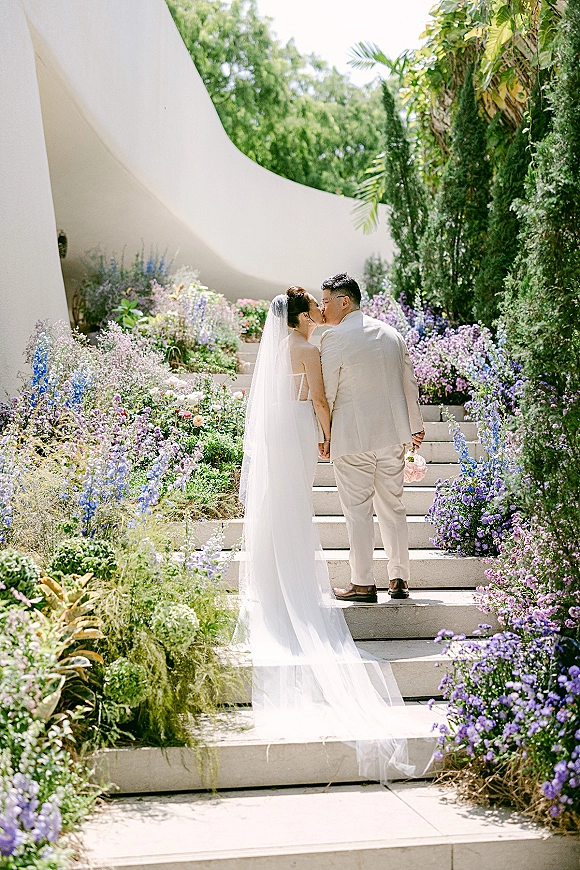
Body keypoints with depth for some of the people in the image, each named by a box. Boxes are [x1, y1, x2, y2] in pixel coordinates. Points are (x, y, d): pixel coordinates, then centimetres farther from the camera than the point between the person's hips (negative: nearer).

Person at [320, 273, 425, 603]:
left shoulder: (334, 339, -10)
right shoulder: (392, 333, 9)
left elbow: (325, 393, -8)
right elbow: (409, 384, 15)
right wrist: (416, 426, 25)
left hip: (352, 437, -6)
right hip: (393, 433, 6)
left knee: (358, 510, 2)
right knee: (393, 506, 13)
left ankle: (363, 584, 6)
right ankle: (400, 579, 17)